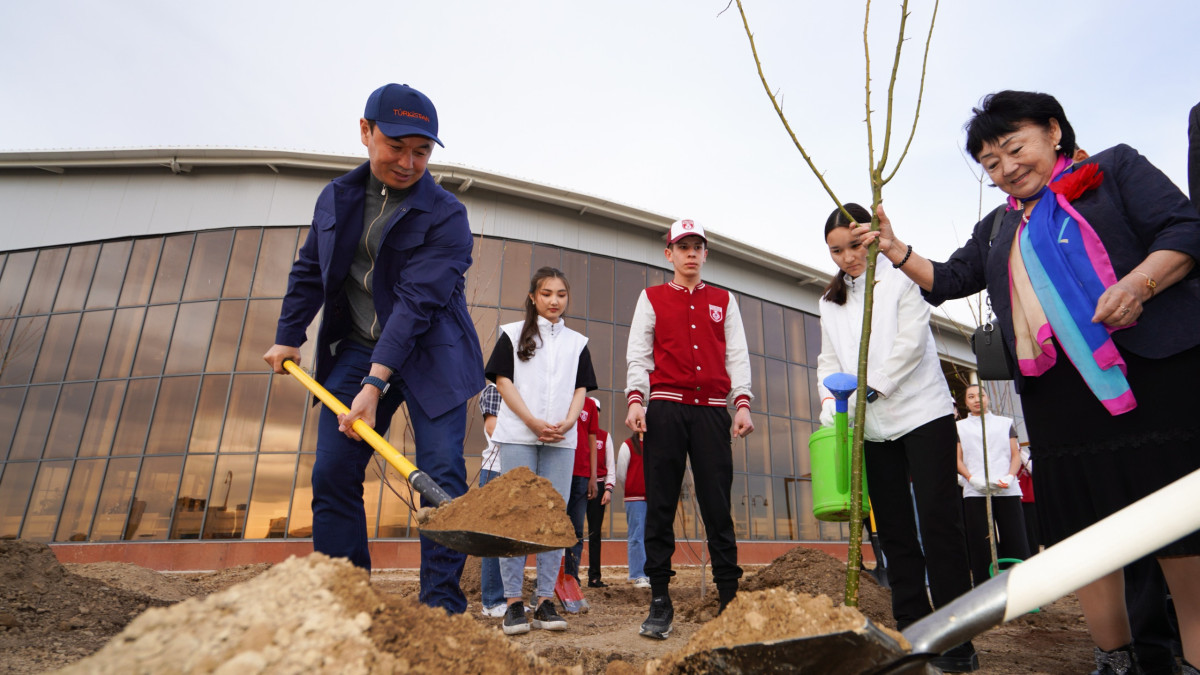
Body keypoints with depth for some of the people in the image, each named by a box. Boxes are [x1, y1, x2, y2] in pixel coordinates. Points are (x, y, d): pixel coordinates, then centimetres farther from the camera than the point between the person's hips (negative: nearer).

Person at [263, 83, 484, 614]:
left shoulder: (446, 215, -12)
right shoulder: (336, 198, 7)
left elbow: (417, 302, -22)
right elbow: (308, 271, 20)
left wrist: (375, 382, -29)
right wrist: (288, 335, 15)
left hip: (429, 356, -4)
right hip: (355, 350, 5)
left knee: (443, 477, -11)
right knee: (332, 475, -1)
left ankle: (442, 606, -1)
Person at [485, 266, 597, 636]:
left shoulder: (577, 342, 16)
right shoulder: (512, 333, 8)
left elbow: (581, 389, 11)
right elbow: (503, 381, 0)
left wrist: (566, 423, -8)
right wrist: (534, 422, -11)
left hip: (561, 439, 3)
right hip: (518, 435, -2)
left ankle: (545, 601, 8)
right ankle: (513, 602, 4)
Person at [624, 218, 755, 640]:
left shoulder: (724, 301, 18)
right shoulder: (652, 298, 14)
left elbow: (737, 355, 12)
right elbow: (637, 354, 6)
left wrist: (743, 403, -1)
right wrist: (635, 399, -8)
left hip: (712, 410, 1)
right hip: (665, 408, -1)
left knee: (718, 506, 0)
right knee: (660, 506, 0)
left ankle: (729, 596, 9)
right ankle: (660, 601, 7)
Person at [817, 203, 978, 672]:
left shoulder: (901, 279, 1)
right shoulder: (830, 302, 14)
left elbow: (912, 342, -10)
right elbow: (829, 360, 10)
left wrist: (874, 385, -20)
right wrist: (832, 405, -7)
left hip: (923, 413, -4)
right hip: (873, 428, 5)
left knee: (938, 524, -6)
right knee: (894, 530, 7)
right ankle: (912, 631, 15)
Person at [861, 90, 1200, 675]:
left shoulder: (1114, 169, 9)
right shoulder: (997, 230, 21)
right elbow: (948, 281, 23)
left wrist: (1138, 283, -19)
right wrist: (896, 251, 8)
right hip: (1055, 391, 4)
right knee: (1083, 525, 6)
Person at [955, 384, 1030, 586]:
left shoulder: (1005, 423, 16)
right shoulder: (959, 427, 13)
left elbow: (1016, 455, 10)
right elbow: (958, 460, 6)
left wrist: (1010, 477, -9)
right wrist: (972, 479, -12)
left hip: (1008, 491, 1)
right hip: (975, 493, -1)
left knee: (1015, 540, -2)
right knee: (981, 544, -2)